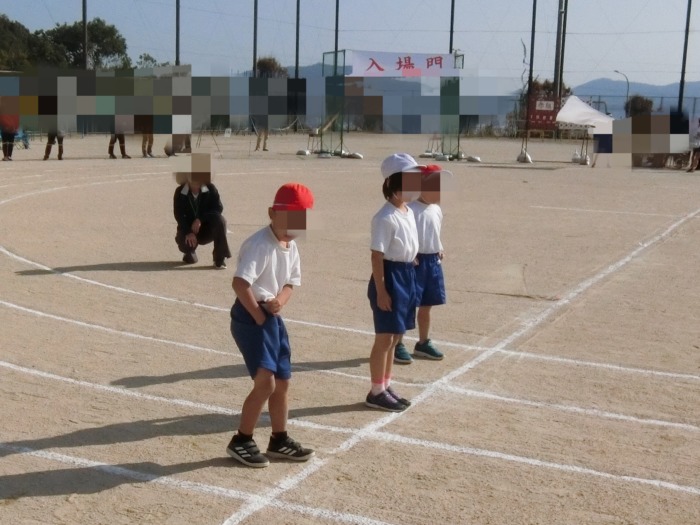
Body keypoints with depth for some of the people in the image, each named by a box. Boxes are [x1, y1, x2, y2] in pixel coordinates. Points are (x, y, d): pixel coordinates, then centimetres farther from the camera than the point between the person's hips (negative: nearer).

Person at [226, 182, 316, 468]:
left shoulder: (291, 247, 8)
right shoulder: (260, 244, -20)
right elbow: (240, 283, -27)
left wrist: (279, 301, -8)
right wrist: (259, 316, -18)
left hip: (272, 316, 9)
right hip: (250, 316, -9)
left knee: (283, 381, 16)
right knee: (265, 382, -11)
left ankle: (279, 440, 32)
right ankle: (241, 441, 6)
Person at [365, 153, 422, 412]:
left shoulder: (409, 212, 10)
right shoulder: (386, 217, -17)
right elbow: (377, 256, -18)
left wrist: (409, 275, 18)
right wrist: (381, 291, -20)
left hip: (407, 275, 9)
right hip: (390, 277, -9)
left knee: (394, 338, 16)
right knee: (385, 338, 0)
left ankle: (386, 387, 28)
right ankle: (376, 392, 11)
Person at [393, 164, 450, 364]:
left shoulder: (436, 209, 8)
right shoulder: (410, 210, -17)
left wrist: (440, 250, 8)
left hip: (433, 261, 7)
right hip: (415, 261, -7)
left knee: (426, 306, 17)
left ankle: (423, 343, 30)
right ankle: (398, 344, 11)